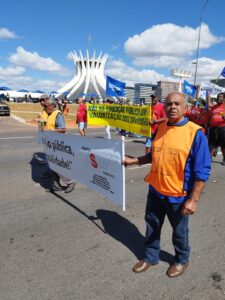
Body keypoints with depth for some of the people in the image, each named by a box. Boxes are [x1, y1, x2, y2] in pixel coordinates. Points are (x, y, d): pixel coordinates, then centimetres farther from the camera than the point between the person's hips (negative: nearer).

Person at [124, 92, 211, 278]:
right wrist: (133, 161, 7)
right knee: (152, 225, 20)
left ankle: (182, 260, 45)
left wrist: (193, 199, -17)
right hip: (155, 191, 5)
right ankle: (151, 256, 44)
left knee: (179, 231, 18)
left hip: (179, 196, -5)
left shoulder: (195, 133, -16)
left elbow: (202, 171, -16)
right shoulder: (160, 128, 2)